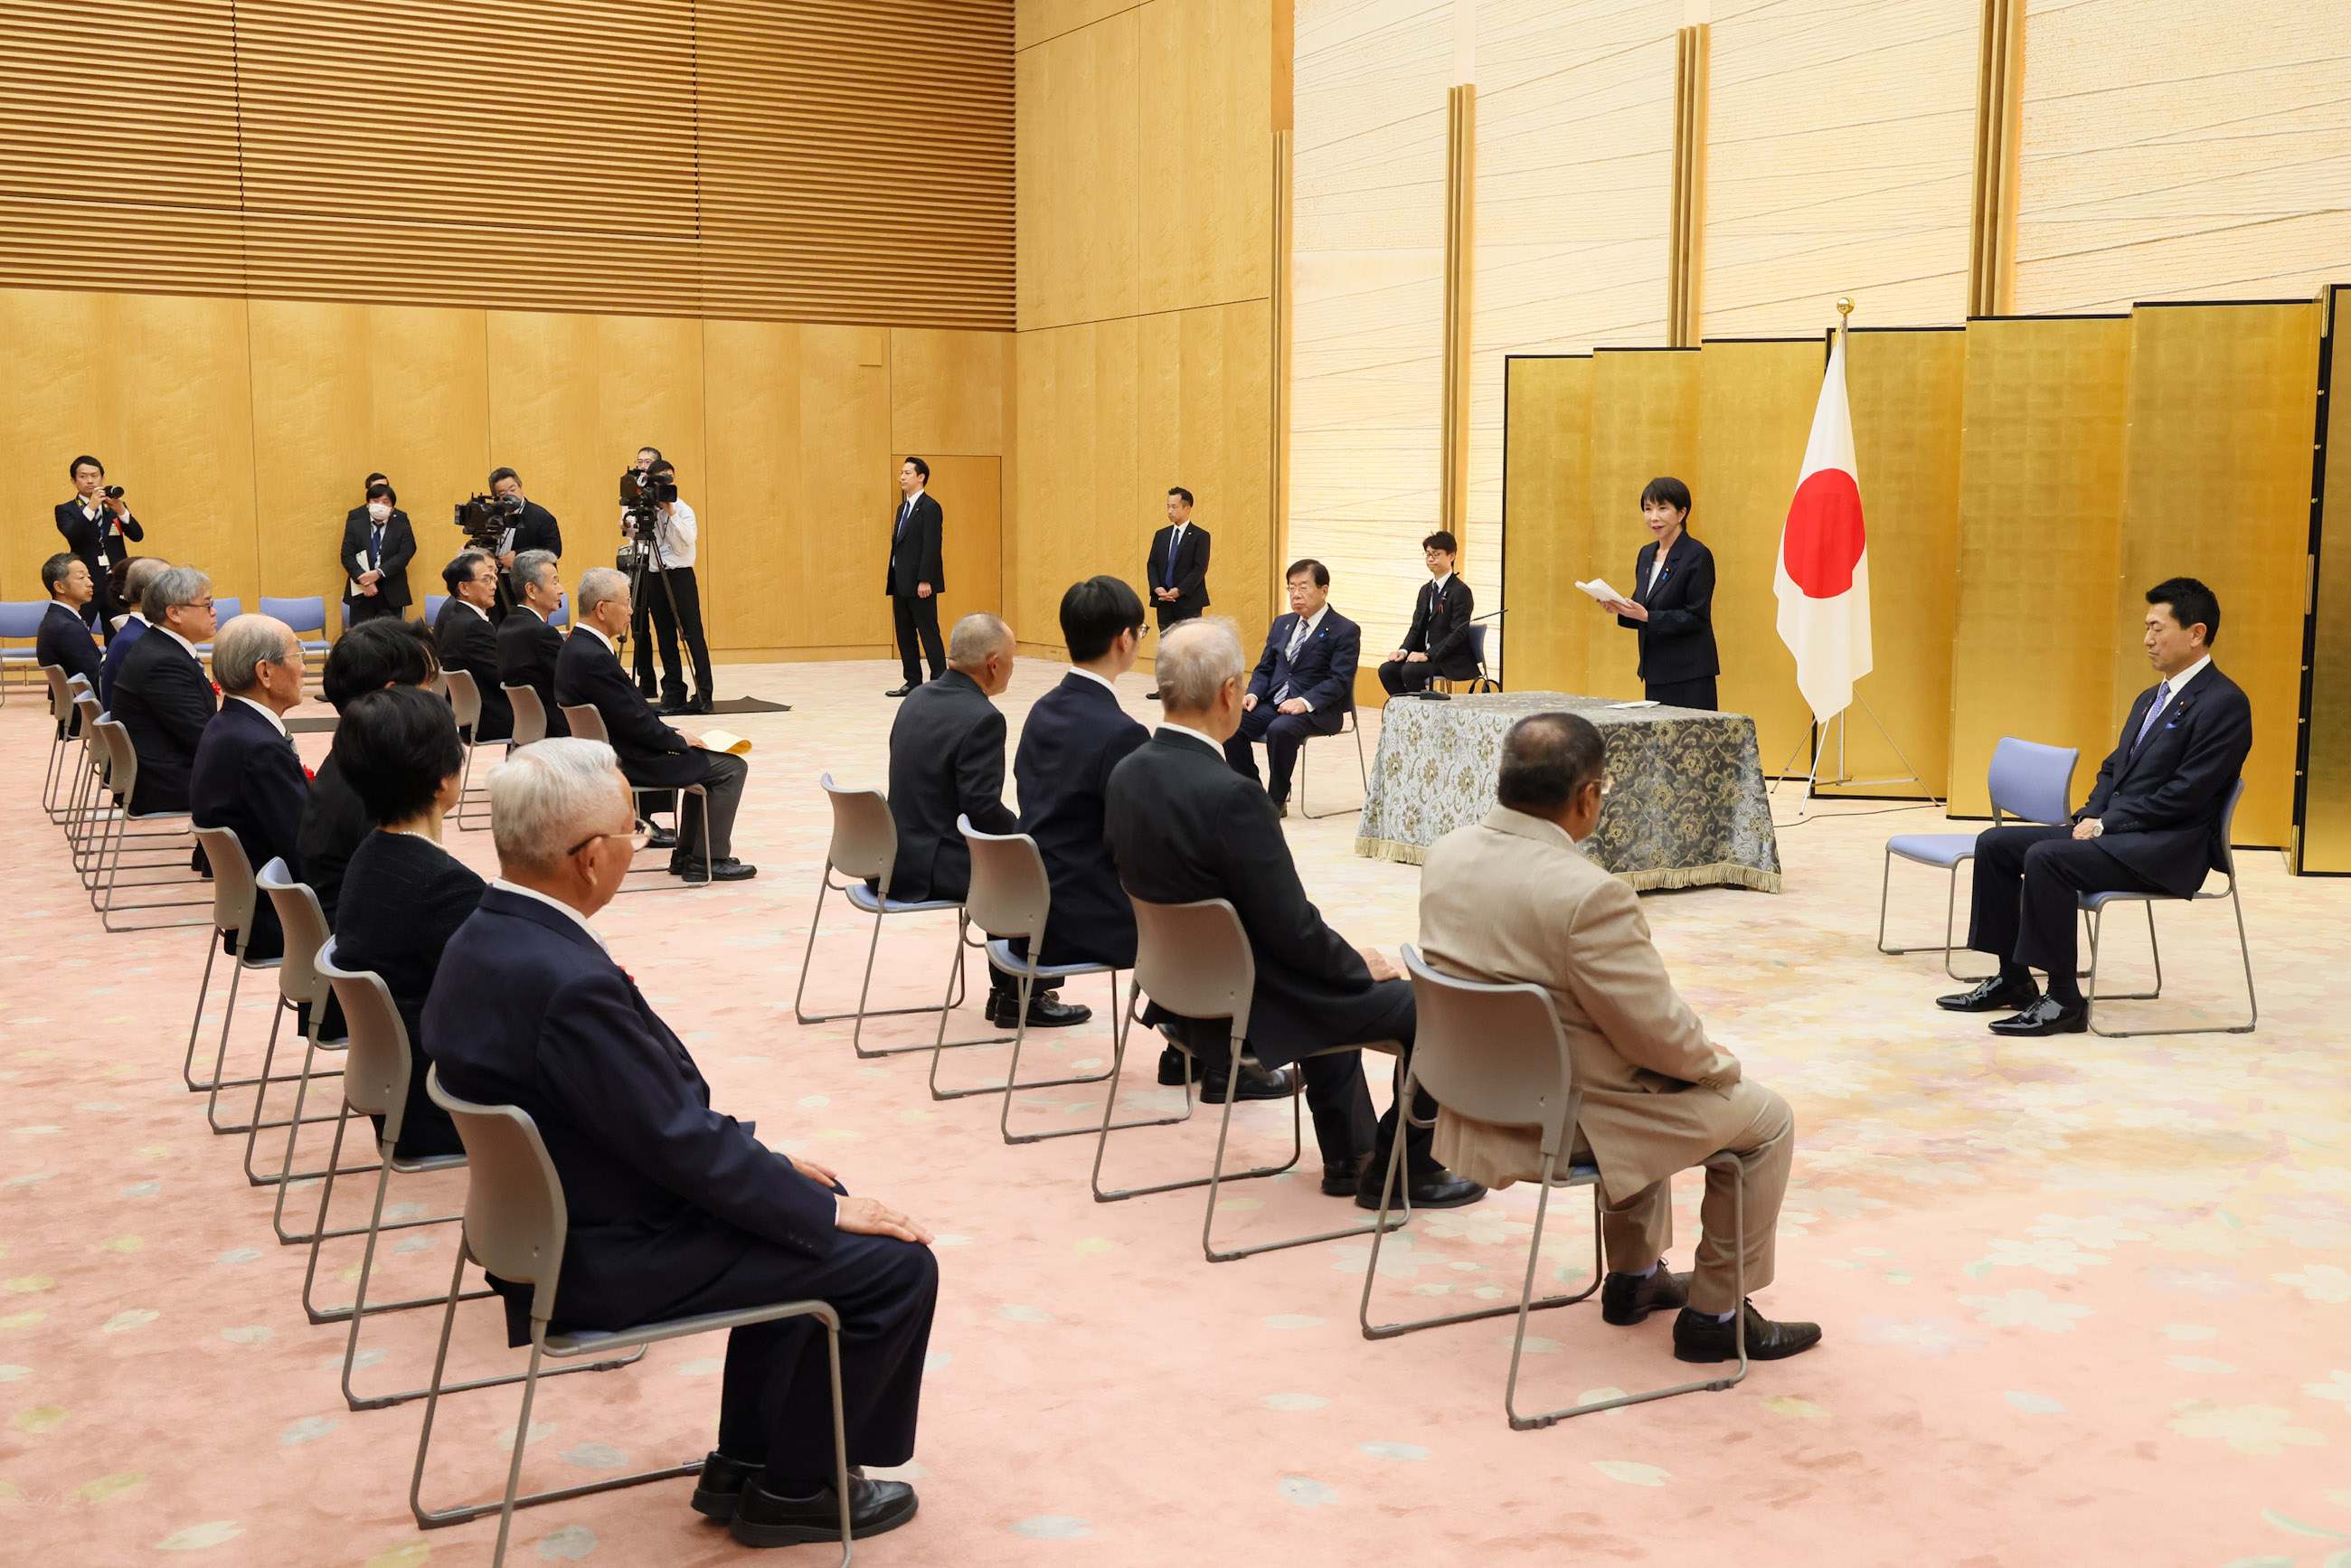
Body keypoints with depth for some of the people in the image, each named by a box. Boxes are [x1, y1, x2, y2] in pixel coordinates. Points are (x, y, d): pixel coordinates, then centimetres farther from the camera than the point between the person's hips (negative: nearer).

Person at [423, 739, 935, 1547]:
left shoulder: (482, 940, 0)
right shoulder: (569, 983, -31)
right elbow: (683, 1145, -23)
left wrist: (766, 1161, 8)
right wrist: (827, 1209, -10)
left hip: (555, 1222, 10)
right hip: (614, 1263, -10)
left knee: (809, 1214, 22)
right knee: (895, 1264, -3)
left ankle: (746, 1463, 27)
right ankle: (796, 1486, 15)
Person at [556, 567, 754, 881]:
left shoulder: (577, 647, 7)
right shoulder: (593, 658, -25)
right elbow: (634, 722, -22)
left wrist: (672, 735, 7)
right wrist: (679, 739, -7)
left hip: (613, 753, 11)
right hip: (626, 764, -11)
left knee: (701, 760, 25)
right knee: (731, 767, -4)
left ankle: (687, 854, 24)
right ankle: (707, 861, 3)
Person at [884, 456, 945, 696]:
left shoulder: (929, 507, -10)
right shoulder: (903, 508, 17)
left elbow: (932, 546, -16)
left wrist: (925, 580, -21)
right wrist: (891, 577, 14)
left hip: (920, 585, -9)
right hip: (901, 584, 9)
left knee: (929, 633, -5)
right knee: (904, 635, 10)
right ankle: (913, 681, 16)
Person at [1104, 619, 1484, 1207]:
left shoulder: (1126, 775, -4)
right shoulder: (1231, 796, -29)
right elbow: (1291, 929, -24)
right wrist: (1359, 965, -2)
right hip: (1252, 1009, -9)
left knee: (1334, 982, 34)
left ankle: (1348, 1157, 40)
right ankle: (1399, 1171, 18)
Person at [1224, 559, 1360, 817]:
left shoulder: (1345, 630, -4)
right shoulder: (1282, 624, 18)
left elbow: (1339, 680, -12)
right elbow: (1265, 669, 18)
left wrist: (1305, 702, -26)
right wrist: (1253, 693, -3)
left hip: (1317, 711, -6)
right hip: (1273, 703, 6)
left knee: (1280, 729, -36)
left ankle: (1277, 800, -17)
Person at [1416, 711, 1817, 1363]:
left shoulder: (1445, 853, -6)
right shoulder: (1588, 895, -30)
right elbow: (1663, 1034, -22)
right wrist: (1717, 1061, 1)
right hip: (1567, 1121, -8)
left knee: (1651, 1078, 35)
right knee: (1766, 1118, 12)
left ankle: (1634, 1275, 44)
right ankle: (1715, 1314, 20)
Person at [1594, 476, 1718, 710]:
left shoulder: (1697, 556, -9)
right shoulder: (1646, 554, 14)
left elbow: (1697, 618, -14)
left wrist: (1646, 616, -22)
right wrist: (1623, 610, -3)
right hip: (1655, 672, 7)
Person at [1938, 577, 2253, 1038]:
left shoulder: (2224, 703, -11)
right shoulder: (2151, 698, 20)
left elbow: (2184, 794, -18)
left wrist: (2106, 824, -15)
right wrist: (2091, 816, 2)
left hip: (2168, 850, -10)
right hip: (2114, 831, 10)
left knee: (2046, 857, -30)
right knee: (1995, 844, 0)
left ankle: (2064, 1000, -22)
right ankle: (2013, 979, 5)